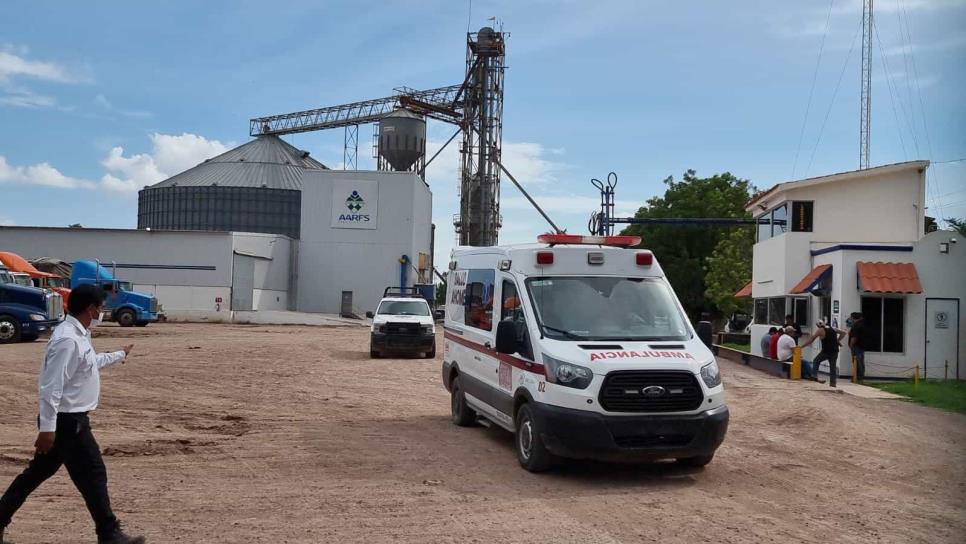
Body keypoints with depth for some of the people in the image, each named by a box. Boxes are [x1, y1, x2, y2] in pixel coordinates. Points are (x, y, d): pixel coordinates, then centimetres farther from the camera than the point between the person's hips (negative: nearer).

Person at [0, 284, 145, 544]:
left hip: (69, 419, 10)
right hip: (67, 421, -10)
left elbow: (92, 362, 32)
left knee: (38, 472, 18)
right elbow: (51, 387, -26)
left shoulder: (79, 335, 9)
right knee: (93, 474, -2)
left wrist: (119, 355, 46)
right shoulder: (68, 340, -23)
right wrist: (47, 428, -26)